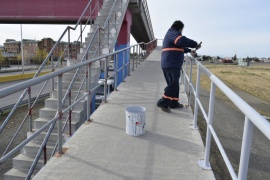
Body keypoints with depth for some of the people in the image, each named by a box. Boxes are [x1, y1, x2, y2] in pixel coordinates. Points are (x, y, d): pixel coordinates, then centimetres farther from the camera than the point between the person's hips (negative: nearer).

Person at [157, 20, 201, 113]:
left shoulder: (171, 34, 28)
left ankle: (174, 103, 21)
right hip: (171, 64, -11)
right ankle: (163, 103, -15)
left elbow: (179, 47, 41)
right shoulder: (173, 33, -5)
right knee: (173, 84, -14)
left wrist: (190, 50, 44)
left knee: (174, 84, 15)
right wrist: (195, 44, -12)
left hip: (169, 64, 11)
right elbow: (183, 41, -24)